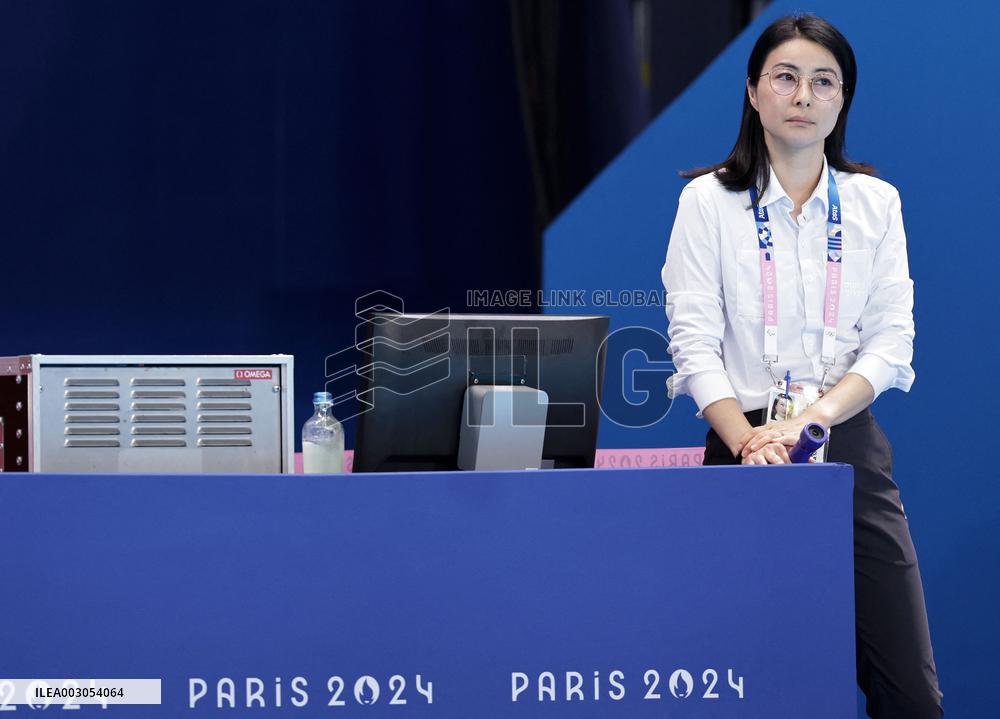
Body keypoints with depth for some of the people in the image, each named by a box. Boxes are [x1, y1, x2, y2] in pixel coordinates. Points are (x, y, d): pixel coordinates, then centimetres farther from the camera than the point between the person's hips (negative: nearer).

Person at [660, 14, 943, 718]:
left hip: (851, 445, 2)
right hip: (747, 444, -2)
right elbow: (694, 341, -5)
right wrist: (748, 442, -20)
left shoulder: (876, 202, 9)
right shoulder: (709, 201, 3)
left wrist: (812, 418, -15)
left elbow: (890, 342, 1)